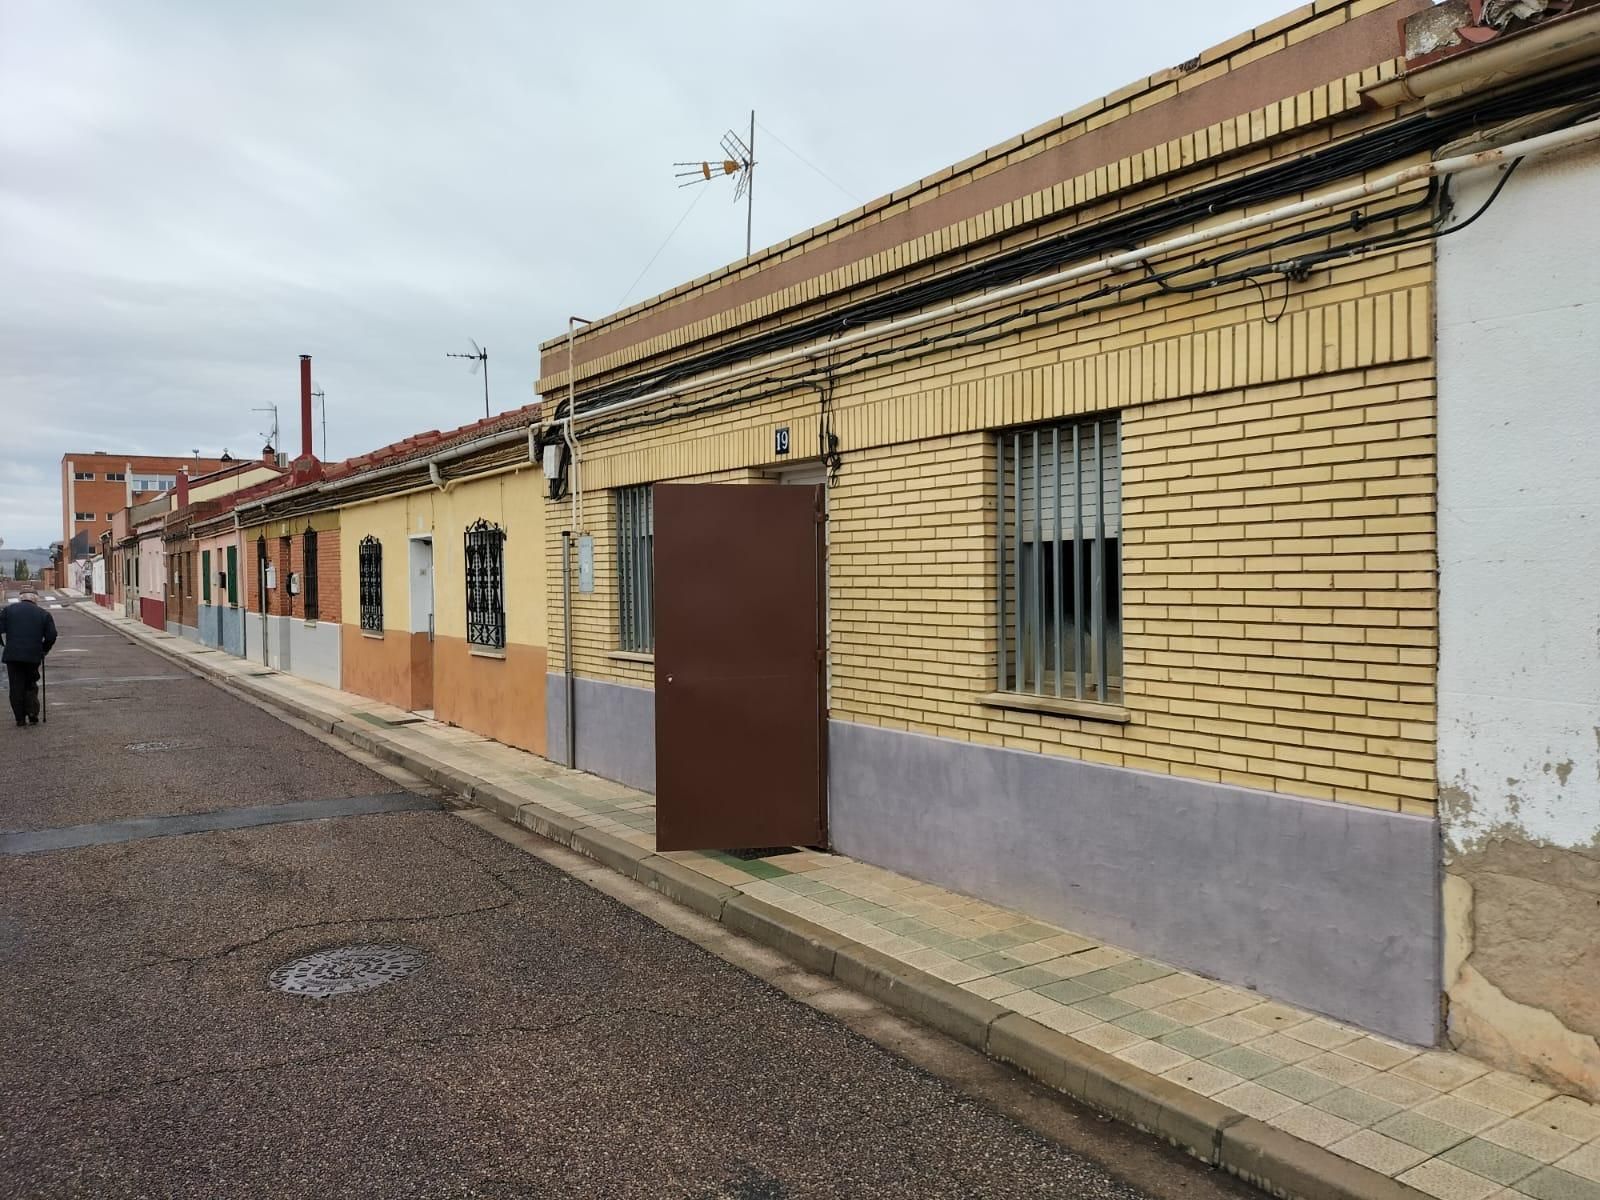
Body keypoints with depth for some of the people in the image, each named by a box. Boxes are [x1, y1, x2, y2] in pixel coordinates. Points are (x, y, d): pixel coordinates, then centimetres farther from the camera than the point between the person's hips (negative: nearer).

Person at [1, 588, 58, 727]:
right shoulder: (44, 614, 6)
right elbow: (51, 636, 1)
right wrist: (43, 650, 14)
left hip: (12, 655, 0)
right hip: (33, 656, 0)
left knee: (16, 687, 7)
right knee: (31, 685, 14)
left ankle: (20, 719, 8)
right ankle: (32, 715, 4)